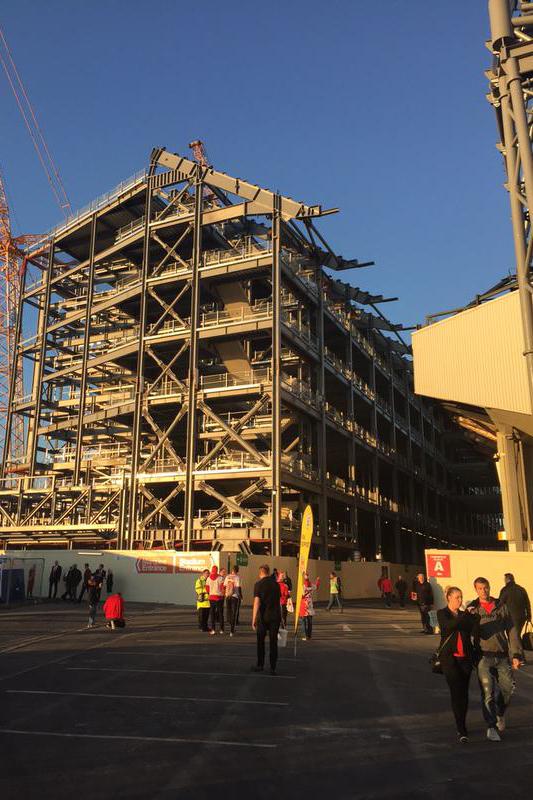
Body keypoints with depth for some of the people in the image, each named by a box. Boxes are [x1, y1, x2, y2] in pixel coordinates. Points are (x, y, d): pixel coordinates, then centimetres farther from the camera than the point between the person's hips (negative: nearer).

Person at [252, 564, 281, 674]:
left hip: (263, 617, -3)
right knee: (273, 642, 6)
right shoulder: (276, 584, 6)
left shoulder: (259, 584, -7)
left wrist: (254, 619, -10)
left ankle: (260, 665, 19)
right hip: (275, 616, 3)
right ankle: (273, 668, 6)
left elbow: (256, 603, -13)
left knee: (260, 641, 13)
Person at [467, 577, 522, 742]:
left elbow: (511, 631, 4)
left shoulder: (501, 607, 5)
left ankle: (500, 715, 35)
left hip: (503, 656, 2)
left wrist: (516, 654, -2)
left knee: (508, 689, 6)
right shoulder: (472, 609, 1)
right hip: (484, 657, -2)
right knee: (488, 693, -3)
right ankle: (492, 727, 11)